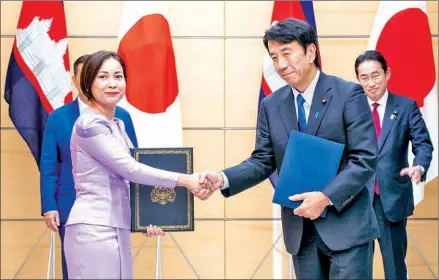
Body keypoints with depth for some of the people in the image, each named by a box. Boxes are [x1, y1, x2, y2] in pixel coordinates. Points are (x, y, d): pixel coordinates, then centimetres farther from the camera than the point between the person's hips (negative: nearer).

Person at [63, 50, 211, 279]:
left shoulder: (117, 124, 15)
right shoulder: (89, 124, -12)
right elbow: (129, 169, -16)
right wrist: (185, 180, -14)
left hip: (116, 229, 8)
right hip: (94, 229, -8)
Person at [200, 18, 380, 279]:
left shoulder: (348, 94, -7)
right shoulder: (271, 105, 6)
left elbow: (366, 158, -12)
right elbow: (263, 161, 8)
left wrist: (326, 197, -22)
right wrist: (223, 178, -10)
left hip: (346, 225, -4)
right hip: (300, 229, 4)